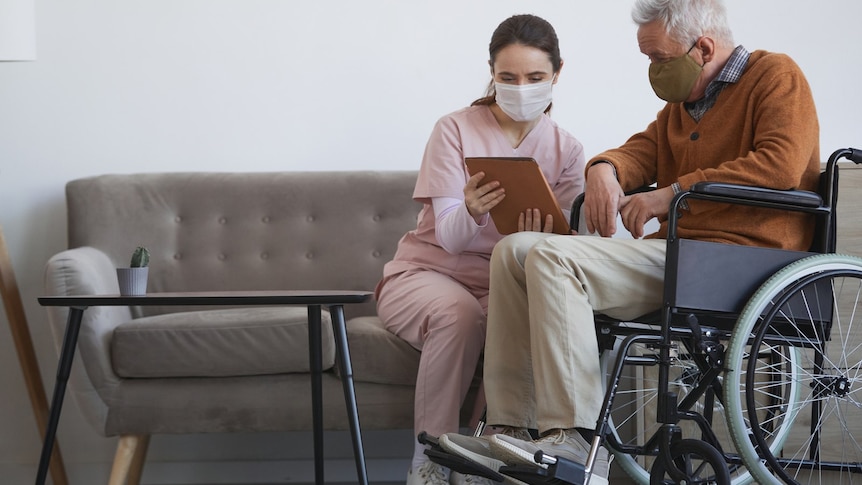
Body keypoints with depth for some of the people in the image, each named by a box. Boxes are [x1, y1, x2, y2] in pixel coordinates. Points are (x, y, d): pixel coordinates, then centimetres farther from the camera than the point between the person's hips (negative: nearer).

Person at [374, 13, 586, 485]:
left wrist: (540, 237, -30)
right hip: (426, 272, -2)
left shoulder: (566, 150, 2)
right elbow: (449, 238, -13)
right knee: (459, 312, -37)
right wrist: (473, 212, -37)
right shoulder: (456, 129, -7)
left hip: (502, 285, 2)